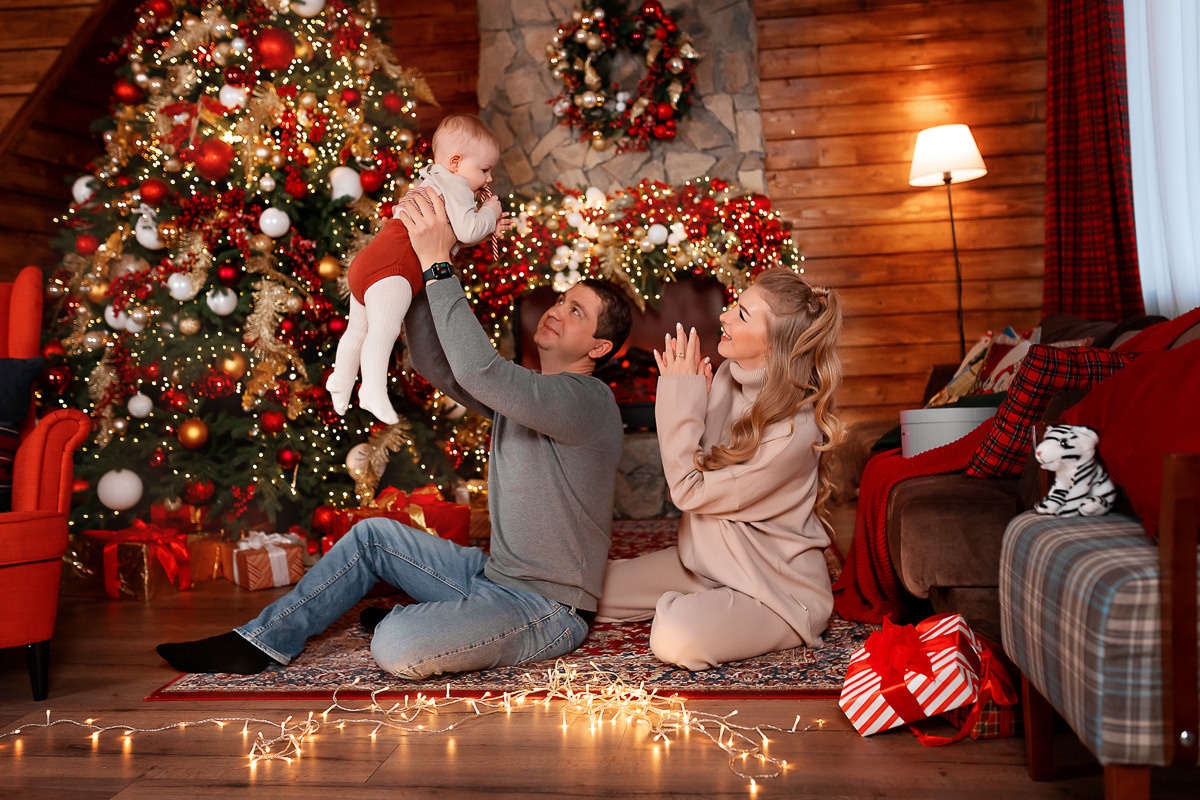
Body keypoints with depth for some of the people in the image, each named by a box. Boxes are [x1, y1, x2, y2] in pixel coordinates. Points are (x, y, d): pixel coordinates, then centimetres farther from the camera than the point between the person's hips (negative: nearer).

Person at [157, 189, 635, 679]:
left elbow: (479, 370, -32)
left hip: (547, 610, -9)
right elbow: (434, 364, 7)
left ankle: (410, 622, 8)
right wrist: (423, 264, -3)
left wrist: (438, 265, -28)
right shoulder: (522, 394, 11)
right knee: (374, 535, 8)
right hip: (494, 578, 9)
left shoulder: (587, 399, -18)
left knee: (397, 648, -27)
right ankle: (260, 643, 15)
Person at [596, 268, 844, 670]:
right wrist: (690, 397, -14)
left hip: (778, 590, -7)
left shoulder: (793, 433, -30)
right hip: (709, 562, 7)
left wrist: (681, 398, -20)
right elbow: (694, 465, 1)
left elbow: (689, 491, -22)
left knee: (676, 638, -34)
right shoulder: (730, 376, -6)